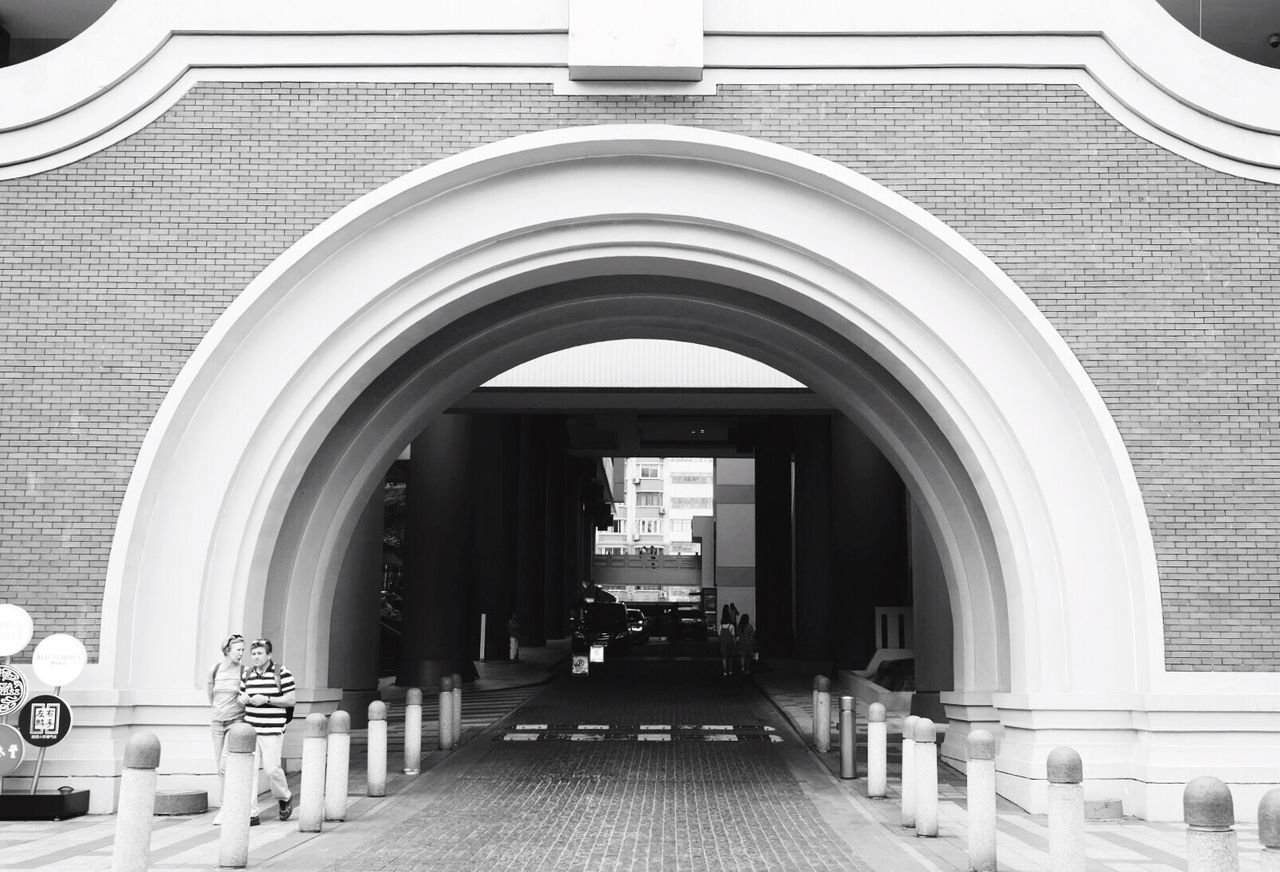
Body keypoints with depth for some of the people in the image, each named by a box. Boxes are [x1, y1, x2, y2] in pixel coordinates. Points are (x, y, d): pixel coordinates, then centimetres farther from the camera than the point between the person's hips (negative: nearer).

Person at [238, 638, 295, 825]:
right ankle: (251, 814, -1)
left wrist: (266, 699, -15)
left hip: (272, 730, -4)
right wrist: (243, 699, -3)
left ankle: (285, 797, 26)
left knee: (271, 768, -4)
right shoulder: (247, 674, 11)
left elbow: (292, 700, -6)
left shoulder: (282, 673, -5)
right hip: (251, 728, 4)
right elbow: (241, 696, 22)